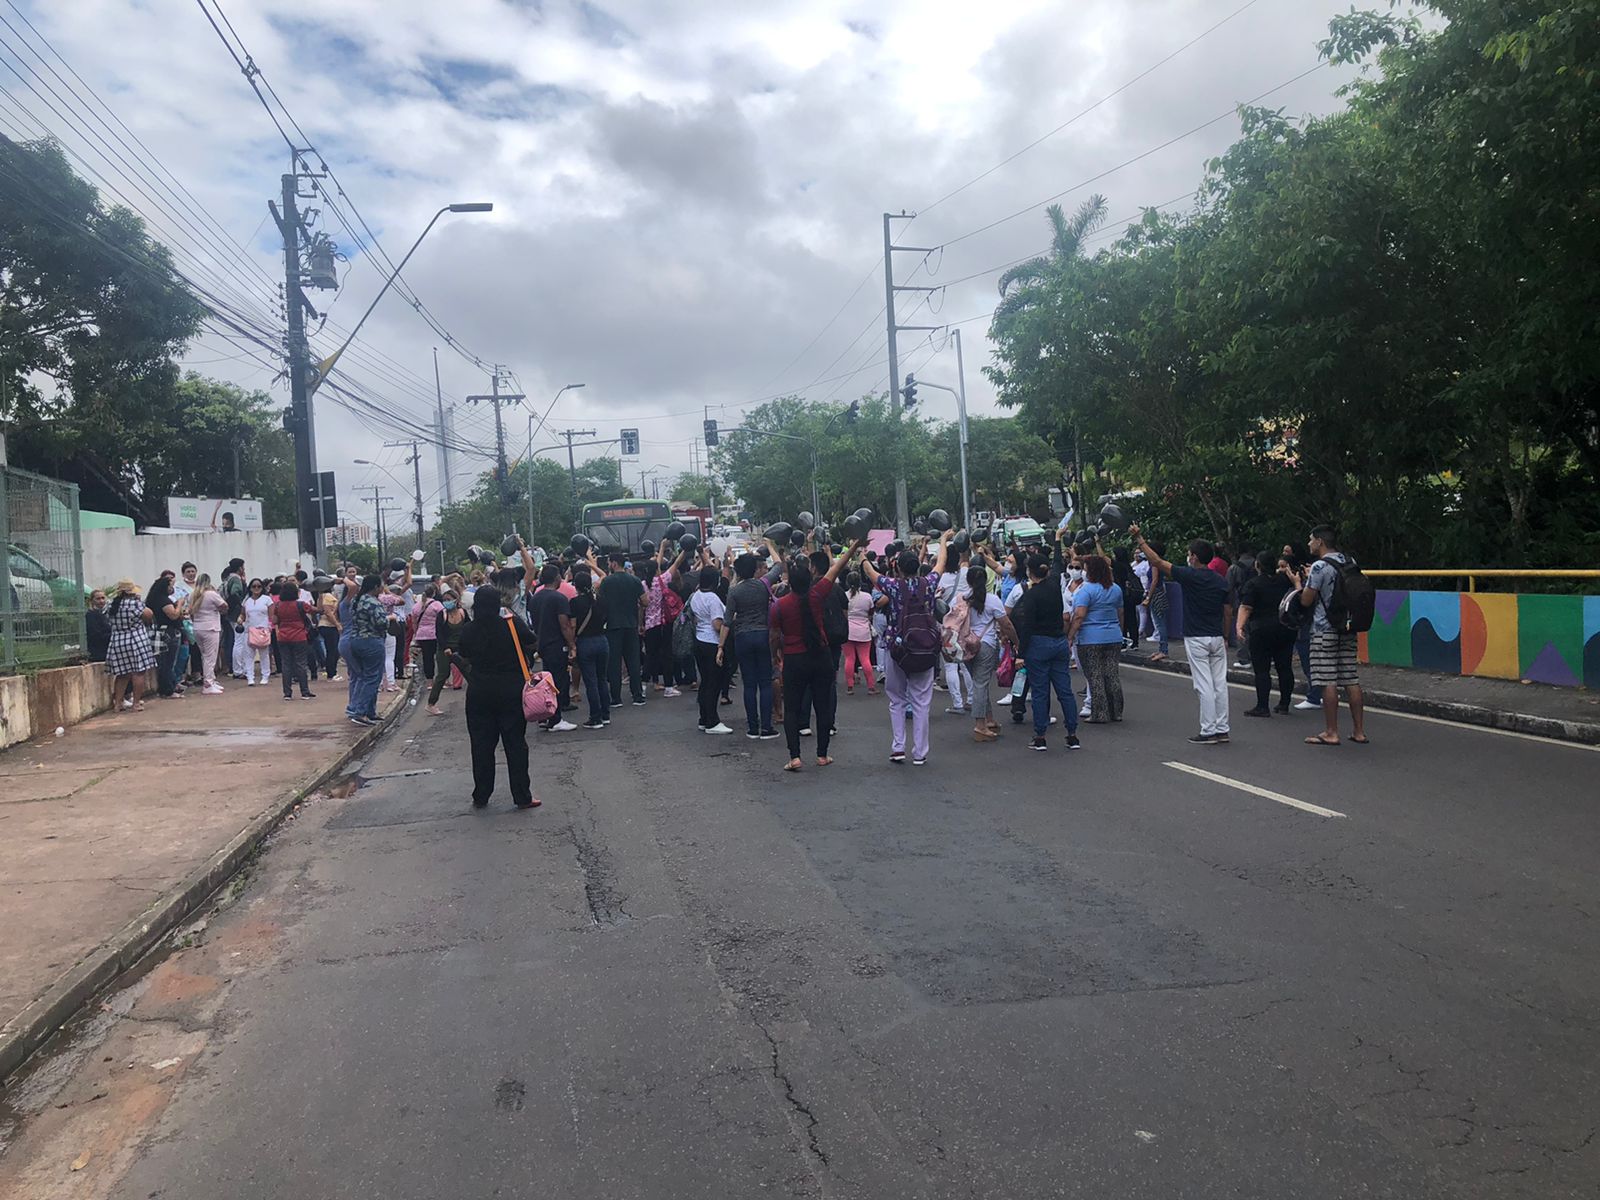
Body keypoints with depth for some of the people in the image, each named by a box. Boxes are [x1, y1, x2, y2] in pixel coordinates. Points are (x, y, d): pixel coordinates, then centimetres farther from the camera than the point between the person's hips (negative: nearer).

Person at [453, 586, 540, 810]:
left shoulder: (470, 630, -3)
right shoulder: (512, 623, -10)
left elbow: (465, 659, 9)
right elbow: (532, 645, 0)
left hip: (478, 692, 2)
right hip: (511, 690, -2)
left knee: (481, 745, 10)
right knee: (515, 743, 5)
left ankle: (481, 797, 17)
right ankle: (522, 797, 7)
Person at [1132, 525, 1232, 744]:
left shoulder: (1189, 576, -11)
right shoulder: (1221, 580, 6)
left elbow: (1157, 562, -8)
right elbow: (1228, 613, 10)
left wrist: (1139, 538, 0)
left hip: (1196, 639, -6)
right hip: (1216, 638, 6)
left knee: (1204, 685, -4)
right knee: (1220, 684, 8)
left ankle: (1208, 731, -2)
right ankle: (1222, 730, 13)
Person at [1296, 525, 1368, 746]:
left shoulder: (1320, 566, -12)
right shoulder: (1350, 562, 11)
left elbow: (1306, 600, -11)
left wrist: (1301, 582, 9)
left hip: (1324, 630, -7)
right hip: (1348, 628, 7)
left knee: (1328, 682, -4)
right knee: (1351, 680, 9)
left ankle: (1331, 733, -1)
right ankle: (1359, 731, 13)